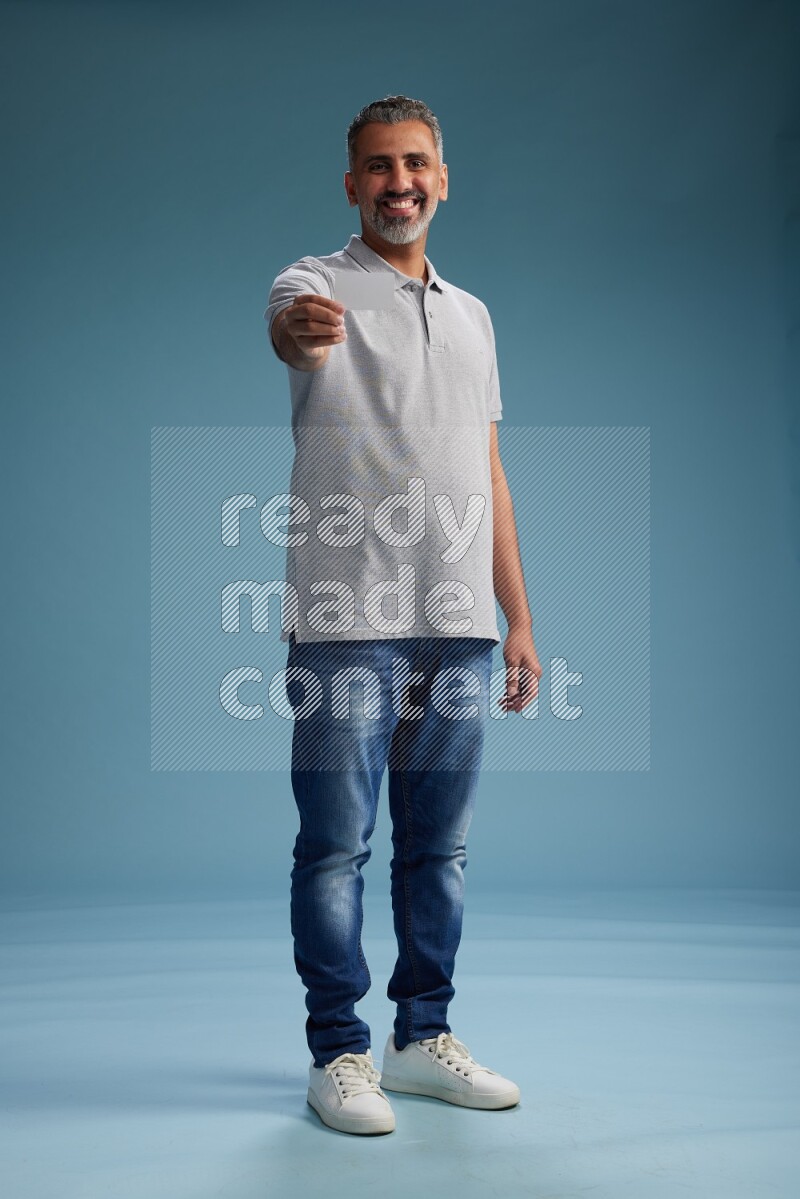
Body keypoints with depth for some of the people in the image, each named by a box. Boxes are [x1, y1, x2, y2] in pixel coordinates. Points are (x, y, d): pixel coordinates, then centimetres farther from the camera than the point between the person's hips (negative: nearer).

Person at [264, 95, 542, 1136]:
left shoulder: (471, 314, 18)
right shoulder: (318, 283, 2)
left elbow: (489, 478, 18)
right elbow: (289, 325, -25)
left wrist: (519, 621, 13)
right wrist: (300, 328, -51)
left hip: (457, 623, 5)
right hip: (346, 619, -5)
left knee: (439, 845, 11)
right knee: (336, 844, 0)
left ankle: (424, 1037, 24)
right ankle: (339, 1053, 13)